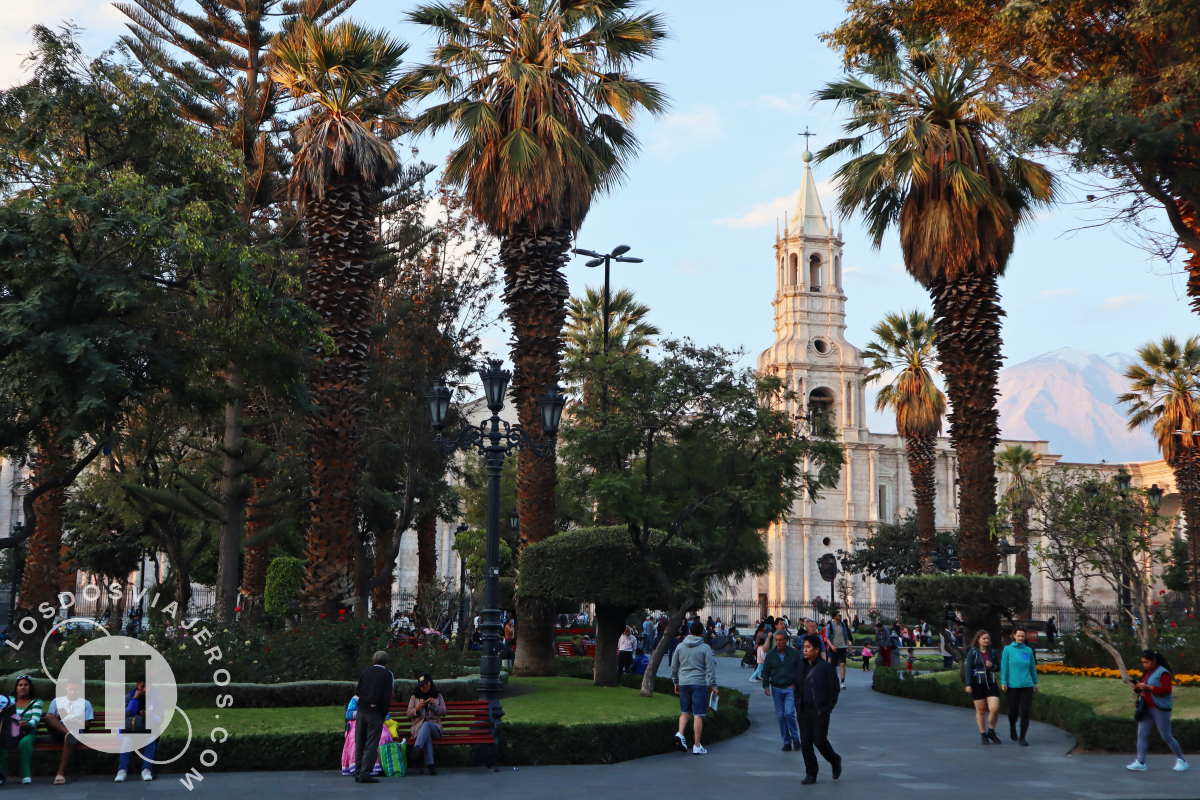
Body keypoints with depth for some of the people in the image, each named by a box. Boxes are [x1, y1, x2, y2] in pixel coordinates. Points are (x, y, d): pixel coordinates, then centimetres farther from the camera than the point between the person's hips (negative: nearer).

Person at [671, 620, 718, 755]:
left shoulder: (680, 647, 7)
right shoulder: (705, 648, -5)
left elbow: (674, 667, 13)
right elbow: (710, 668, -7)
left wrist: (675, 682, 23)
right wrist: (713, 685, -1)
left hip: (683, 683, 4)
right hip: (699, 684, -4)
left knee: (685, 712, 16)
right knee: (698, 715, 0)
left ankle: (680, 733, -7)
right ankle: (697, 746, 2)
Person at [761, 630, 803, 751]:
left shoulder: (794, 653, -2)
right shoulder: (770, 655, 3)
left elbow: (800, 670, 3)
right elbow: (765, 672, 8)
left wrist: (796, 685, -4)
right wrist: (765, 686, -2)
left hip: (790, 688, -2)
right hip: (776, 689, 3)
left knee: (789, 713, -13)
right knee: (780, 716, 4)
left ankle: (795, 738, 6)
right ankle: (786, 741, 14)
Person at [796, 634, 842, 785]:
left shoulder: (826, 667, -7)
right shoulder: (802, 666, 9)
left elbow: (834, 690, -5)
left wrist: (828, 709, -9)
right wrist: (798, 707, 7)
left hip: (820, 711, -5)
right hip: (804, 710, 5)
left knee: (820, 741, -7)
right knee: (805, 742, 0)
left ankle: (835, 760, 22)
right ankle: (811, 775, 9)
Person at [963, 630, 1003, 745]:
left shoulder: (993, 652, 5)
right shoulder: (972, 652, -4)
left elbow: (999, 668, 13)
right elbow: (967, 669, -9)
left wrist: (992, 666, -10)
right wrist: (968, 685, -18)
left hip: (991, 684, 2)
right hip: (977, 684, -2)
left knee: (995, 709, -10)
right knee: (981, 710, 2)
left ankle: (991, 732, 11)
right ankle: (983, 736, 14)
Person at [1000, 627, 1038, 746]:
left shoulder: (1028, 650, 7)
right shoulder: (1008, 649, 1)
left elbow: (1033, 667, 14)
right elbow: (1004, 667, -2)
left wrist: (1035, 683, 17)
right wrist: (1003, 683, -8)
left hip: (1027, 686, 1)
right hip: (1013, 686, -1)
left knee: (1025, 713, -7)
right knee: (1013, 711, 8)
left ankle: (1022, 738, -3)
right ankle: (1012, 727, 39)